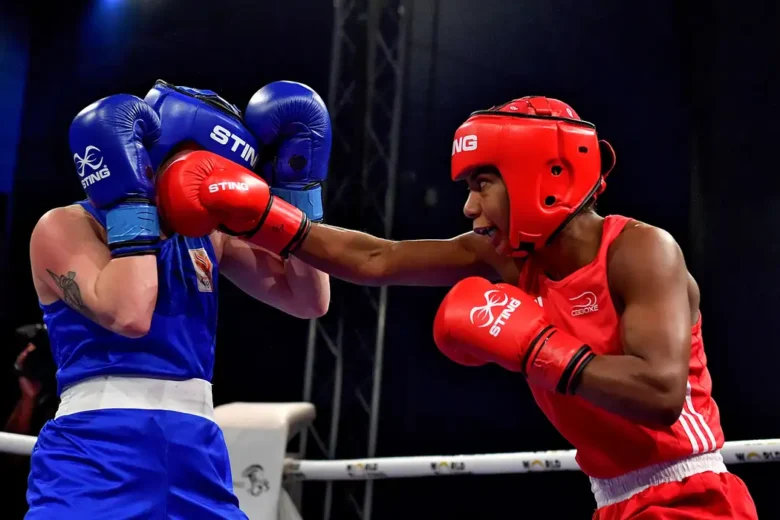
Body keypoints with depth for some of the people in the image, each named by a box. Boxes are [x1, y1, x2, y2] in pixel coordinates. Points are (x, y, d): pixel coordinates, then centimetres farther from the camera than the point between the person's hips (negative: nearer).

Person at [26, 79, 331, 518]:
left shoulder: (212, 235, 14)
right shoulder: (67, 228, -3)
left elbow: (310, 300, 11)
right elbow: (129, 315, -20)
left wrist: (298, 182, 8)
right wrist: (130, 198, -11)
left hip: (196, 458, 5)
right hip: (95, 454, -5)